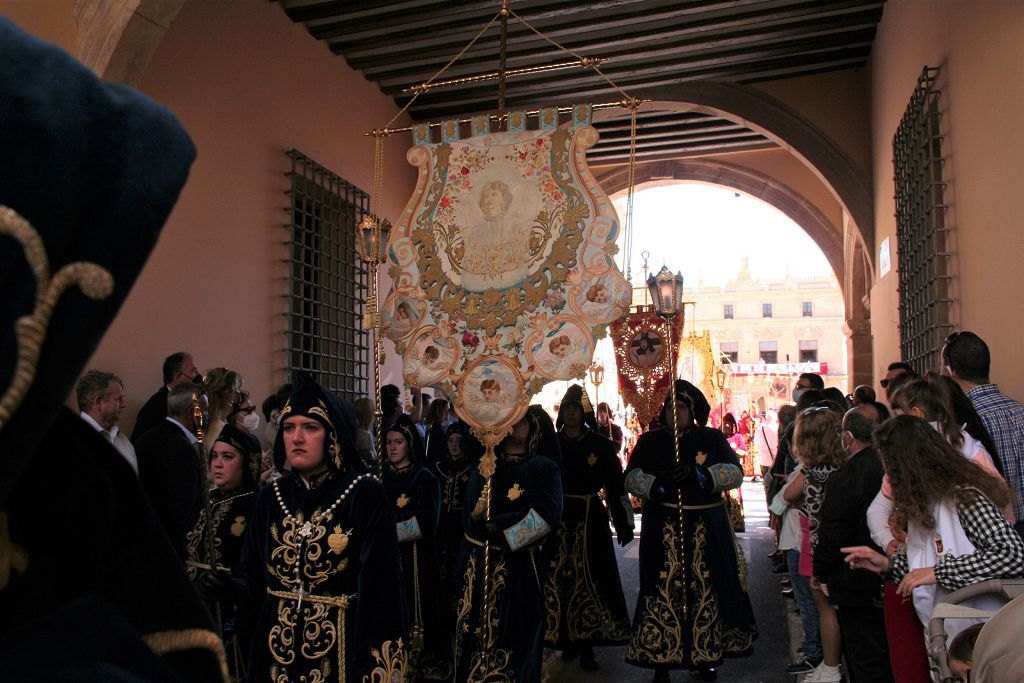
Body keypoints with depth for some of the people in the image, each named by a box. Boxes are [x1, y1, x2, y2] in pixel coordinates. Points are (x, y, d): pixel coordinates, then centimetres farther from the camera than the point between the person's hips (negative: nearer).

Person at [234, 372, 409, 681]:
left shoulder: (366, 494, -14)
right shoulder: (270, 497, 2)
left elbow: (379, 586, -17)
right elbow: (252, 577, 5)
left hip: (344, 648, -4)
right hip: (277, 649, 5)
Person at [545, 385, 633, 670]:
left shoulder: (600, 445, 2)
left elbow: (616, 485, 2)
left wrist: (625, 522, -2)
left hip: (590, 520, -1)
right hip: (556, 519, 1)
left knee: (589, 579, -2)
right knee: (558, 580, 2)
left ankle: (586, 644, 9)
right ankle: (566, 638, 17)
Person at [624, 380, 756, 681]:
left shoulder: (712, 438, 6)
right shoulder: (650, 441, 7)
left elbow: (735, 472, -6)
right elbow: (631, 477, -2)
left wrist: (698, 472, -20)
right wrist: (659, 481, -20)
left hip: (706, 529, 0)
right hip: (663, 529, 0)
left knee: (706, 589, 4)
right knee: (662, 590, -1)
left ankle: (708, 655, 23)